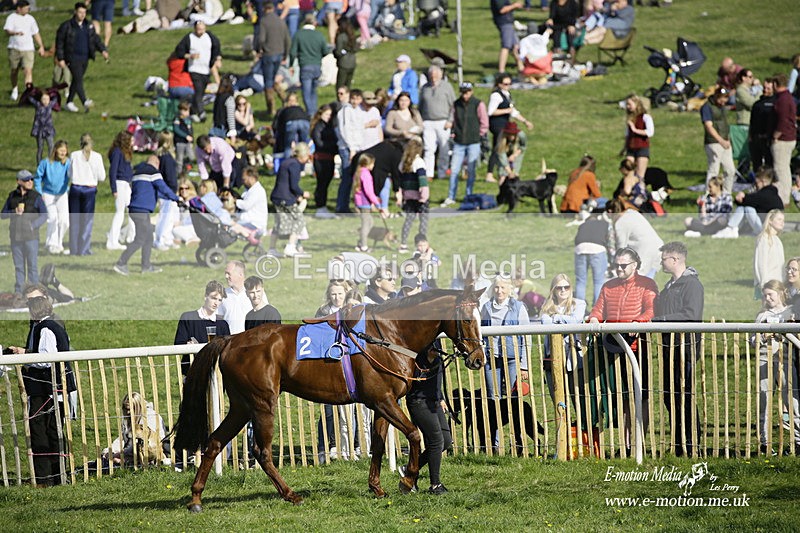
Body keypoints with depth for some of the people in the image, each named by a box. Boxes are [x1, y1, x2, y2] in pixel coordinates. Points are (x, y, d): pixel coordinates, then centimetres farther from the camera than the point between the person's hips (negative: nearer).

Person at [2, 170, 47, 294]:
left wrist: (32, 226, -16)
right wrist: (14, 212, -11)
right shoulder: (12, 196, 5)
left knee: (32, 265, -3)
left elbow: (44, 215, -4)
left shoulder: (36, 197, -4)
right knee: (18, 266, 8)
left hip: (31, 236, -3)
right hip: (16, 236, 3)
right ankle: (18, 292, 13)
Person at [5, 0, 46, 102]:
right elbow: (7, 31, -18)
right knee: (14, 71, 11)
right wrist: (16, 33, -39)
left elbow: (36, 34, 19)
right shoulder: (11, 18, -2)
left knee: (28, 70, -15)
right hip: (14, 49, -1)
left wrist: (41, 47, 16)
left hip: (28, 49, 1)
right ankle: (14, 89, 34)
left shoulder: (30, 19, 10)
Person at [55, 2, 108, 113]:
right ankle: (85, 102, -26)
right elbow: (59, 43, -4)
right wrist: (60, 59, -9)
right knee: (78, 79, -16)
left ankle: (69, 103, 23)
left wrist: (103, 50, -9)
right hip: (72, 58, -6)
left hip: (85, 58, 6)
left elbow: (96, 39, 9)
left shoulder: (89, 26, 10)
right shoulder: (67, 26, -6)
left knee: (77, 80, 12)